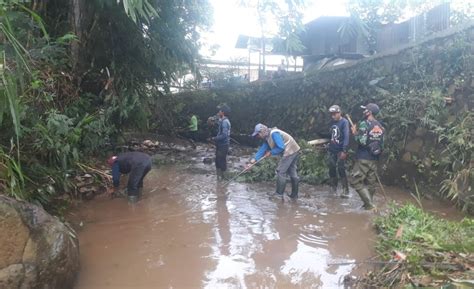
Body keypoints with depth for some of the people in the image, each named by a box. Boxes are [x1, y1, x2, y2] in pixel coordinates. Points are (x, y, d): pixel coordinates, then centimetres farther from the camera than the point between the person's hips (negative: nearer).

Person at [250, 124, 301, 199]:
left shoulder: (274, 134, -20)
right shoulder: (267, 137, 11)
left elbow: (281, 147, -24)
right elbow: (262, 149, 7)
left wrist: (271, 152, -11)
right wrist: (255, 159, -2)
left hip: (290, 151, -10)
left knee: (281, 171, -5)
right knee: (292, 172, 14)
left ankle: (279, 194, 3)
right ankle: (294, 194, 21)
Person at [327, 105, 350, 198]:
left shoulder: (344, 122, -10)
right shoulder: (333, 122, 11)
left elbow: (346, 136, -18)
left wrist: (344, 151, -24)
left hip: (340, 151, -7)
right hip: (332, 150, 7)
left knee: (341, 170, -8)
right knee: (332, 169, 10)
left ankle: (346, 191, -2)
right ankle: (333, 187, 24)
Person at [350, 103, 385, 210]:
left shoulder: (364, 124, -13)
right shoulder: (380, 127, 9)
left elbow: (362, 141, -20)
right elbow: (382, 144, 12)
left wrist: (355, 133, -6)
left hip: (363, 158, -7)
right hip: (374, 159, 7)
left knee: (356, 181, -1)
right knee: (370, 183, 14)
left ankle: (369, 205, -6)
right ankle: (369, 204, 22)